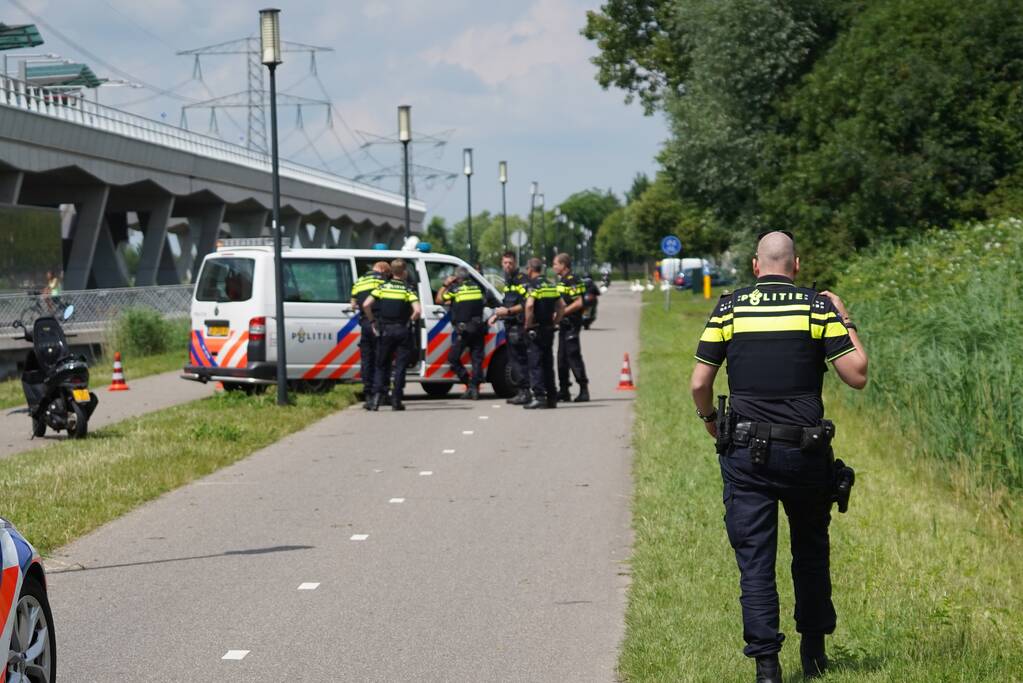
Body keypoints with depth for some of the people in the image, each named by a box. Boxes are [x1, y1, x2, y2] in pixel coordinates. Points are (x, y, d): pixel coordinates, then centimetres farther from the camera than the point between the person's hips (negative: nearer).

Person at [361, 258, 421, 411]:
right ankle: (396, 400, 2)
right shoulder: (408, 289, -4)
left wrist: (372, 321, 6)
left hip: (385, 330, 2)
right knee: (400, 366, 6)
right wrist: (411, 320, 2)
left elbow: (366, 305, -7)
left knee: (381, 365, 10)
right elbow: (417, 310, -18)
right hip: (402, 330, -2)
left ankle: (376, 396, -5)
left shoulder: (382, 287, 2)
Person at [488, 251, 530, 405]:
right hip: (510, 325, 10)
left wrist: (508, 311, -21)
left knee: (519, 359, -11)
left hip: (519, 325, -10)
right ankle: (521, 392, 15)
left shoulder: (522, 280, -10)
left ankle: (525, 391, -11)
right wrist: (496, 314, 19)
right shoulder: (508, 281, 19)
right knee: (513, 359, 10)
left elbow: (526, 305, -18)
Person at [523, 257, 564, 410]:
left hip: (536, 329, -8)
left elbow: (529, 305, -26)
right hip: (549, 329, 8)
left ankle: (539, 396, -13)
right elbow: (561, 306, 15)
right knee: (548, 364, 13)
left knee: (535, 364, -6)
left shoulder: (533, 286, -11)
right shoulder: (550, 285, 13)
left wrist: (528, 324, -15)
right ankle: (552, 398, 15)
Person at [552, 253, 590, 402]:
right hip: (563, 324, 10)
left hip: (572, 323, -10)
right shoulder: (561, 281, 17)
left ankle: (584, 389, -8)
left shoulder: (573, 281, -14)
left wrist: (562, 312, -19)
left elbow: (579, 303, -21)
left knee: (573, 356, -10)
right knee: (562, 357, 11)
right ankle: (564, 390, 17)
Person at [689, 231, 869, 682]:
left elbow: (700, 383, -1)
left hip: (745, 454, 0)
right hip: (805, 453, 0)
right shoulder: (819, 307, -2)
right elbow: (857, 376, -3)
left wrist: (709, 418, 20)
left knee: (754, 559, 3)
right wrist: (846, 322, 11)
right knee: (811, 551, 19)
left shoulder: (729, 309, 0)